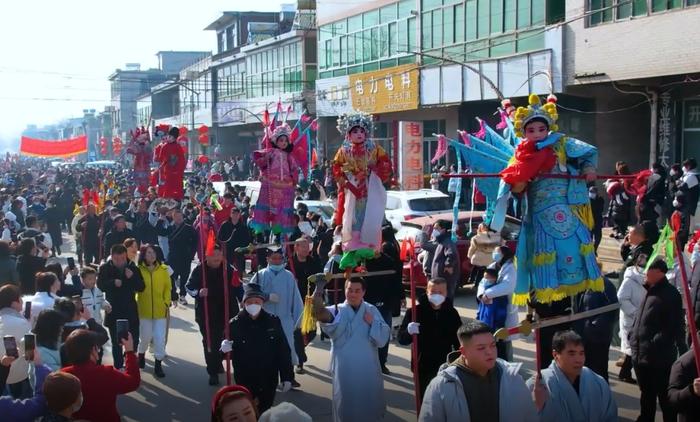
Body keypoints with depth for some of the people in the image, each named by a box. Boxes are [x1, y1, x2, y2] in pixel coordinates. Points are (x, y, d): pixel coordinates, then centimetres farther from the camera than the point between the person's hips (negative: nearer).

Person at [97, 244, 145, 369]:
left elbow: (141, 287, -3)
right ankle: (118, 368, 19)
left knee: (134, 340, 7)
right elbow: (100, 285, -12)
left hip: (130, 311, 2)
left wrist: (132, 277, -20)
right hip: (113, 312, -2)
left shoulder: (132, 267, -2)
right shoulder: (105, 268, -5)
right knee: (116, 342, 7)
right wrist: (113, 283, -28)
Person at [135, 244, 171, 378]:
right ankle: (141, 355, 42)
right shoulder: (139, 270, -7)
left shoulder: (163, 269, -2)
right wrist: (136, 304, -9)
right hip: (144, 310, -1)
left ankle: (158, 365, 10)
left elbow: (167, 287, 3)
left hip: (160, 310, 1)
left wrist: (167, 302, -4)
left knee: (160, 338, -1)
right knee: (146, 336, 12)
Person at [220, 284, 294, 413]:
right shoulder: (235, 324, -8)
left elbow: (284, 351, -2)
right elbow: (230, 353, -3)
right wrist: (225, 349, -26)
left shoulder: (273, 321, -5)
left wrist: (287, 377, -3)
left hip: (268, 379, 1)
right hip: (245, 380, -1)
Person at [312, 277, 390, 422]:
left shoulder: (372, 311, 2)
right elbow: (319, 313, -26)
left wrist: (373, 323, -16)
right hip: (345, 368, -2)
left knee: (369, 402, 15)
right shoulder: (338, 311, -5)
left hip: (368, 369, 2)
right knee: (346, 402, 8)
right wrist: (319, 288, -39)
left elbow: (383, 337, -1)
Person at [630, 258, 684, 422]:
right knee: (646, 395, 21)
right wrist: (633, 336, 11)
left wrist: (655, 345, -20)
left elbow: (675, 327, -18)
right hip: (641, 356, 9)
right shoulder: (650, 292, 15)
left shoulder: (670, 294, -12)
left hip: (659, 358, -9)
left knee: (665, 398, 1)